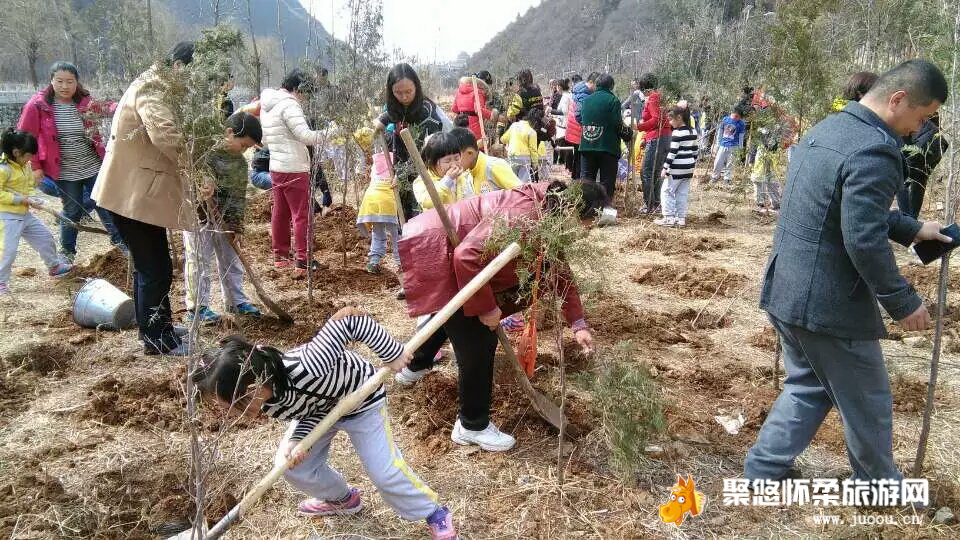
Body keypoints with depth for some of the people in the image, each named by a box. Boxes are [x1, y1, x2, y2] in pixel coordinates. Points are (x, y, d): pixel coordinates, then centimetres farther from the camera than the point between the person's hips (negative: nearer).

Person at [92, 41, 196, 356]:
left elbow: (172, 136, 13)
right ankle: (157, 341, 9)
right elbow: (165, 135, -37)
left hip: (141, 190, 11)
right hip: (133, 194, -11)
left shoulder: (162, 90, 15)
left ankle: (157, 329, 33)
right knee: (155, 270, -3)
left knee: (149, 265, 20)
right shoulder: (152, 90, -18)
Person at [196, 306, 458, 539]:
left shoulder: (304, 369, -48)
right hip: (320, 406, 6)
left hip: (361, 400, -6)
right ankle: (343, 499, 31)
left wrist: (392, 353, -35)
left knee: (384, 471, -6)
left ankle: (434, 513, 18)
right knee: (293, 466, 3)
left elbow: (350, 317, -44)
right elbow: (312, 413, -10)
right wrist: (297, 441, -32)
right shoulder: (269, 404, -24)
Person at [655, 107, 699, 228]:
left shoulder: (677, 133, -15)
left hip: (677, 169, -8)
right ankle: (681, 218, 13)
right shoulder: (693, 132, 9)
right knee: (682, 193, 12)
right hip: (688, 168, 8)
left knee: (666, 191, 0)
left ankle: (669, 218, -2)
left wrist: (665, 167, -14)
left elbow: (672, 152, -18)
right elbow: (695, 150, 15)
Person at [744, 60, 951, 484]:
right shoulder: (875, 150, -22)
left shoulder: (827, 128, 10)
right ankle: (880, 485, 34)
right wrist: (904, 303, -14)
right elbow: (864, 241, -26)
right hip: (828, 303, -9)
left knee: (808, 386, 24)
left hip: (785, 291, 9)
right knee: (867, 401, 14)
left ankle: (764, 468, 28)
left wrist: (912, 229, 19)